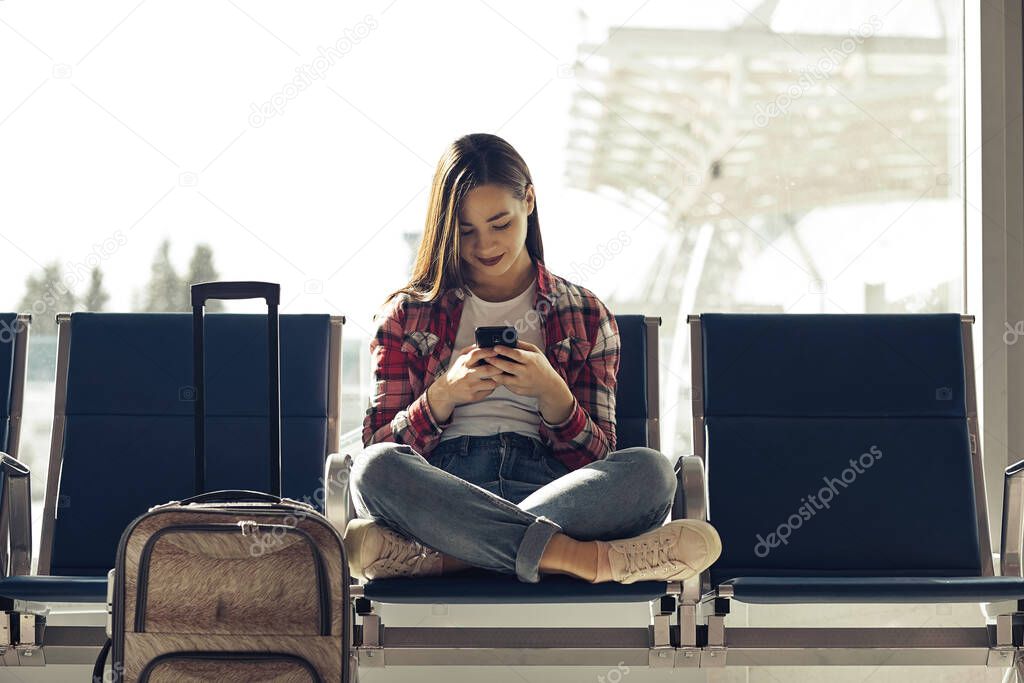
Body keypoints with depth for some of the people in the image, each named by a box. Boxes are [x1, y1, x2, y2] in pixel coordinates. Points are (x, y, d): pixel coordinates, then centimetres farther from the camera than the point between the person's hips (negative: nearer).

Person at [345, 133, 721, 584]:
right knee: (373, 468, -36)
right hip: (442, 487, -1)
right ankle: (564, 554, -36)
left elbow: (597, 462, 11)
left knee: (649, 470, -32)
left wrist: (551, 392, -8)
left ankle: (434, 556, -40)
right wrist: (444, 395, -9)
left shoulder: (585, 316, 19)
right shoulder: (409, 314, 18)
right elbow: (378, 451, 9)